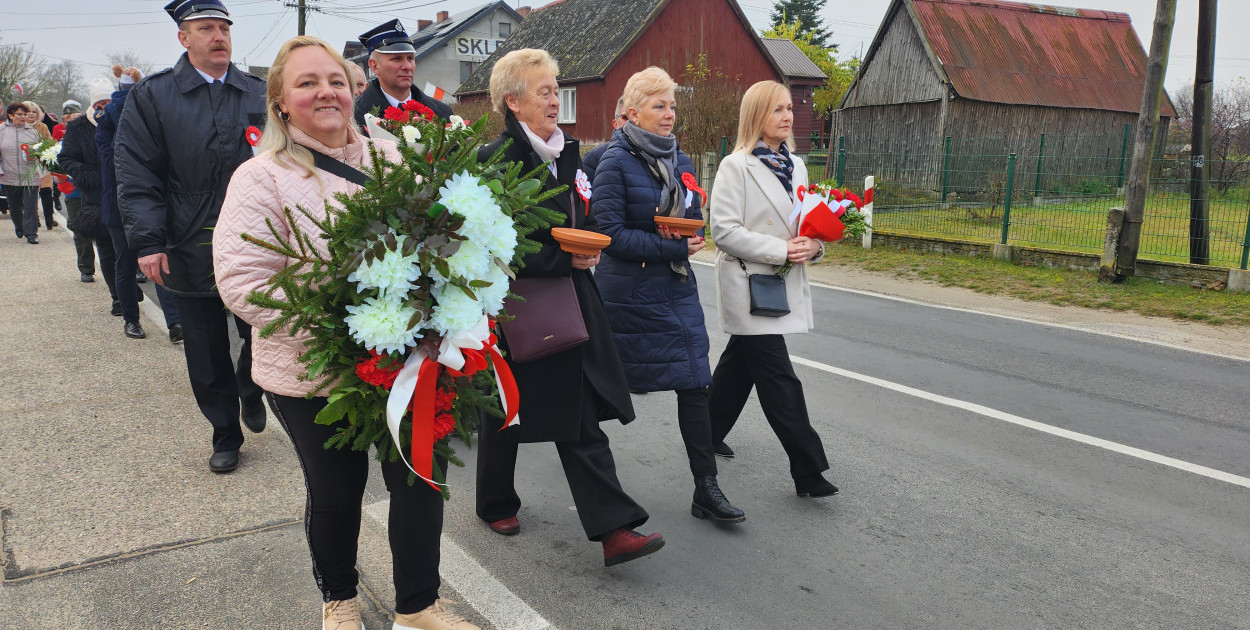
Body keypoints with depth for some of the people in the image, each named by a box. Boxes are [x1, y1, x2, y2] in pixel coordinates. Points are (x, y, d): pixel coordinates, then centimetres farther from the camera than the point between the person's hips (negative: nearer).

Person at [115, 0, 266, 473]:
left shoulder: (259, 95, 7)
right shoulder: (152, 96, 1)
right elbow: (136, 173, -3)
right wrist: (148, 240, -12)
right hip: (191, 251, -1)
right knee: (207, 354, 9)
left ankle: (249, 390, 40)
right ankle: (226, 434, 26)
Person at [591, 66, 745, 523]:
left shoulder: (680, 160, 10)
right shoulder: (615, 162, -11)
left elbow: (696, 221, 17)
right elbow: (610, 233, -18)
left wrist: (682, 232, -8)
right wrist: (675, 248, -19)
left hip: (676, 289, 6)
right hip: (628, 293, -6)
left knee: (694, 385, 1)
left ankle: (706, 490, 7)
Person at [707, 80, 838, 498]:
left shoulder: (795, 167, 13)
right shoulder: (736, 166, -10)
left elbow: (804, 221, 21)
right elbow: (723, 230, -16)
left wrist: (813, 245, -3)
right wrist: (780, 250, -21)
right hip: (749, 284, -8)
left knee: (739, 364, 18)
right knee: (779, 381, -6)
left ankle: (707, 434, 35)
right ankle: (808, 471, -1)